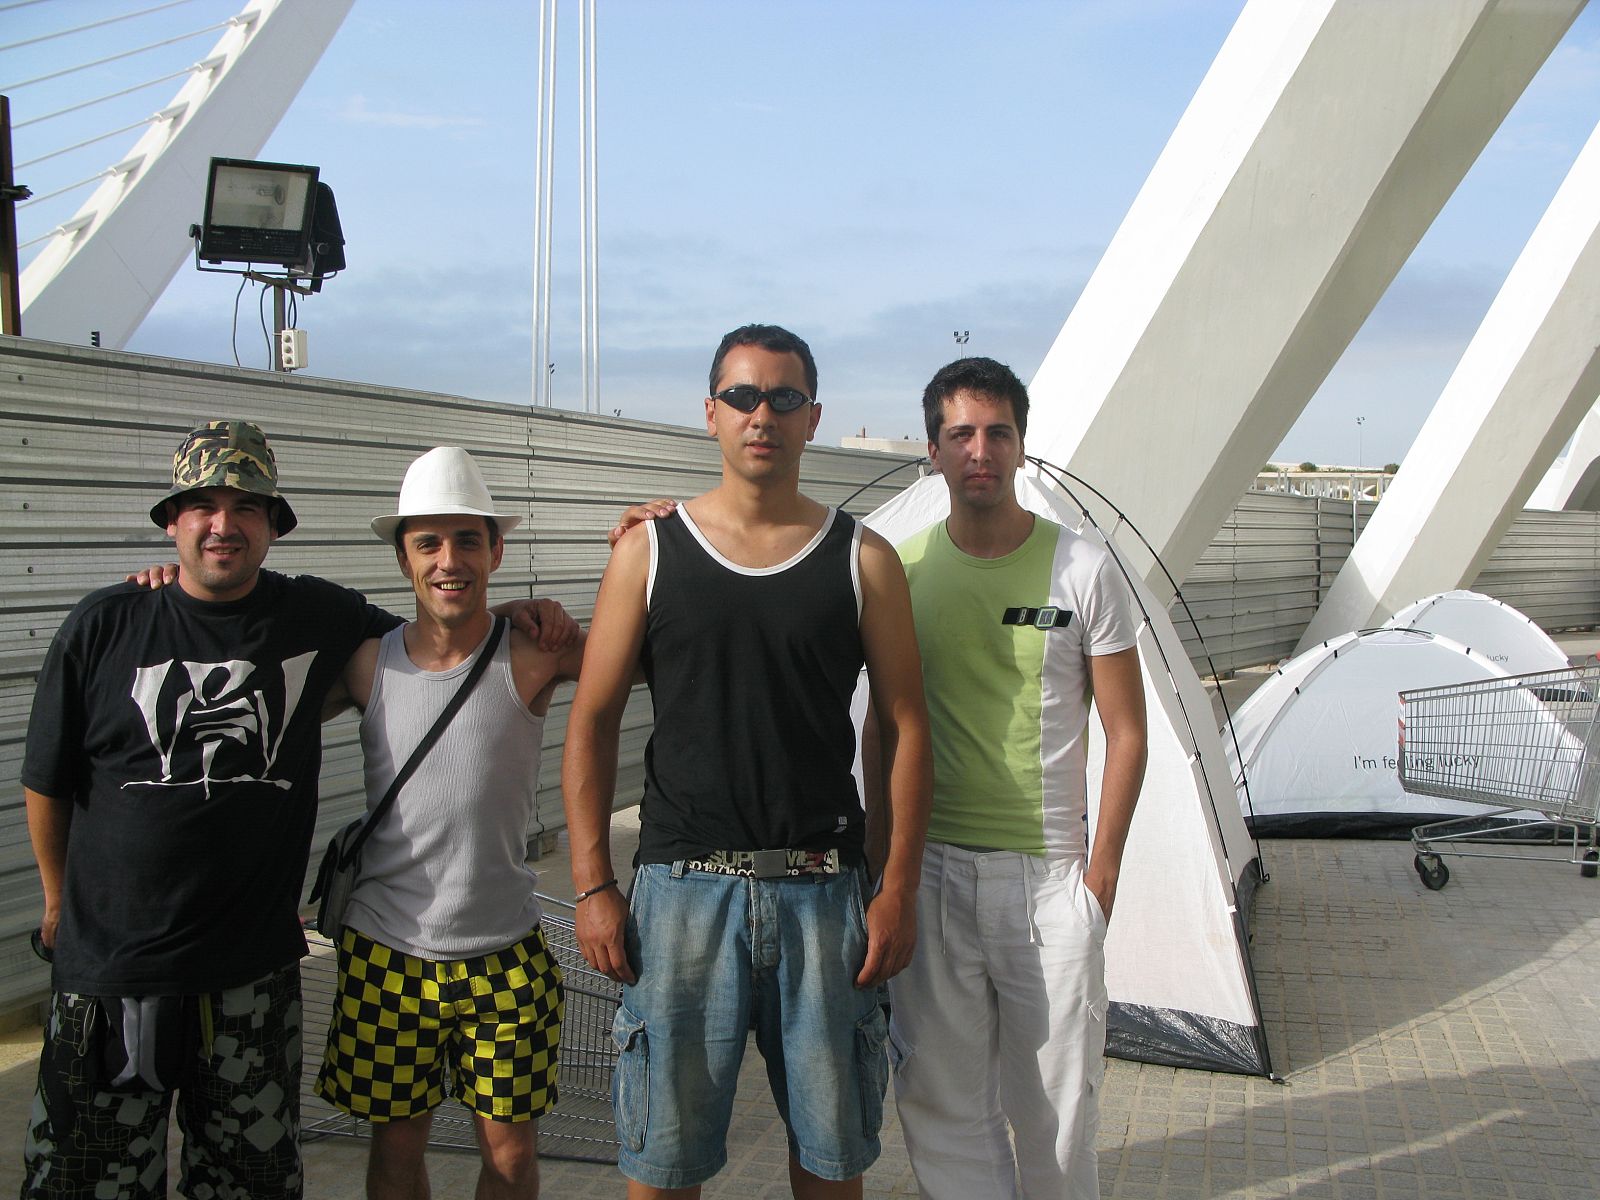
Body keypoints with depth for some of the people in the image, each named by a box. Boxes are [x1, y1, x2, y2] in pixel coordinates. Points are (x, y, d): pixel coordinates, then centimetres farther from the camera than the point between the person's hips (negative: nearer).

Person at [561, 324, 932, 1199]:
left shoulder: (863, 560, 4)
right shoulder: (648, 551, 3)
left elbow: (905, 727, 4)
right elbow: (590, 724, 4)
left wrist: (898, 890, -1)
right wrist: (593, 887, -2)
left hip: (823, 891, 1)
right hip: (684, 887, 0)